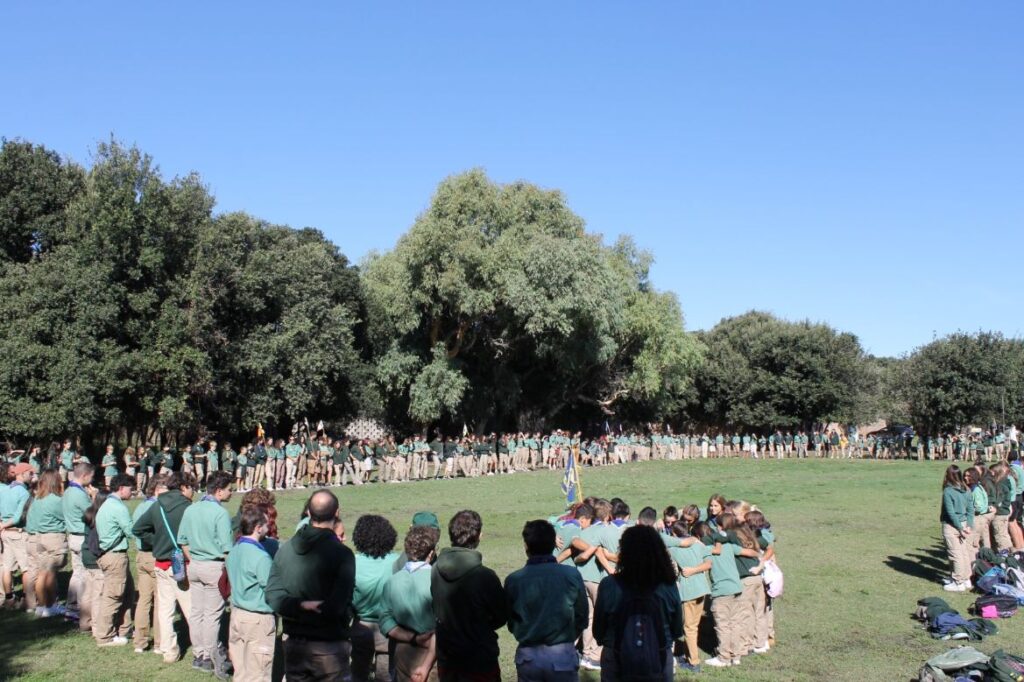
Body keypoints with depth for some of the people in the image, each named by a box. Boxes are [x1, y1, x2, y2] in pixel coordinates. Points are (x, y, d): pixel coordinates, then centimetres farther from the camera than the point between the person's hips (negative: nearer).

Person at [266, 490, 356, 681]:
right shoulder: (342, 554, -16)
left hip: (294, 644, 5)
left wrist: (301, 607, -12)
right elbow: (337, 606, -20)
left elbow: (273, 595, -3)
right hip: (329, 648, -5)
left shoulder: (286, 548, 2)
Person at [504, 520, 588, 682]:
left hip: (528, 656, 1)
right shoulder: (571, 575, -10)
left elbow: (511, 622, 2)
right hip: (562, 655, -1)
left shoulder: (513, 580, -9)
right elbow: (582, 617, 0)